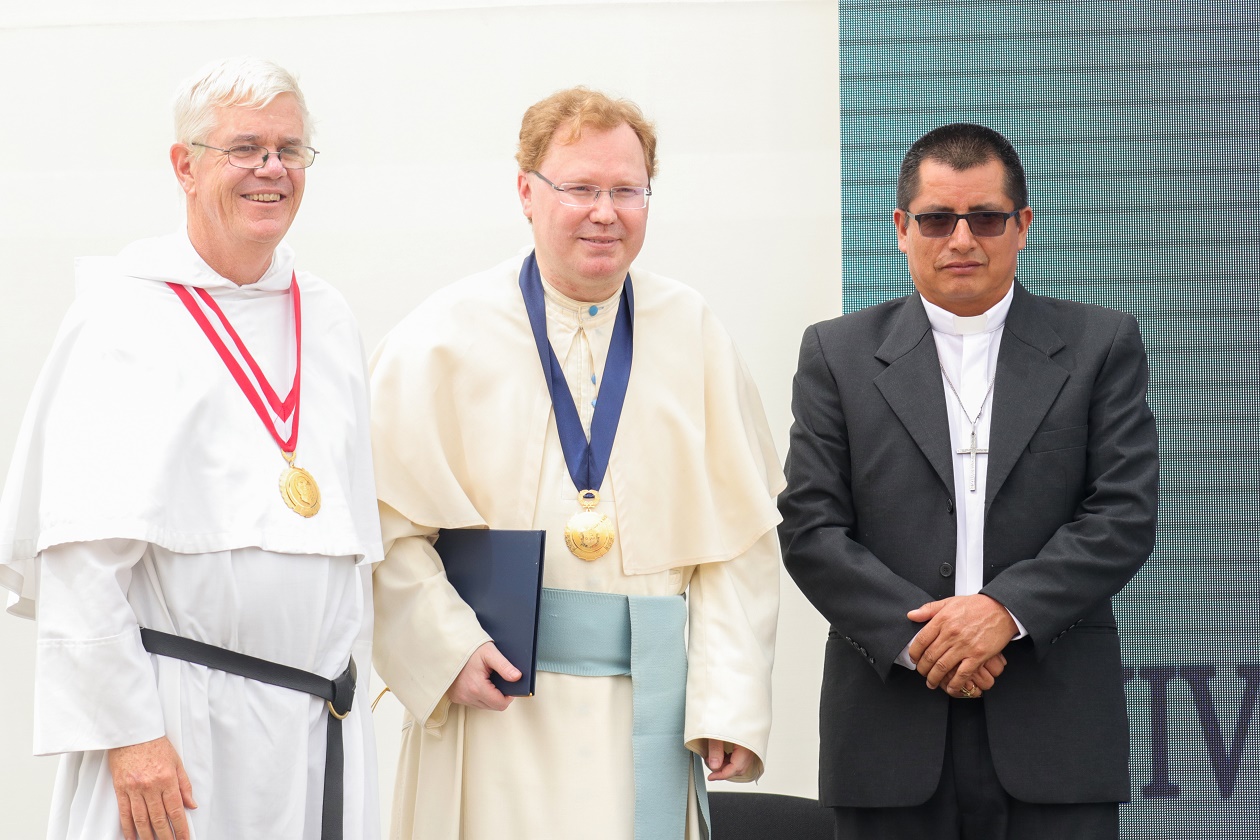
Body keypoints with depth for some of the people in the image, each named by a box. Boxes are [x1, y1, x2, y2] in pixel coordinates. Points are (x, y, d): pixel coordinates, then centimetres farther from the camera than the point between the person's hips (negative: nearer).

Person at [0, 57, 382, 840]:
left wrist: (349, 682, 14)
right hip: (177, 727, -5)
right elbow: (81, 555, -12)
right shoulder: (126, 312, -5)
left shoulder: (328, 316, 14)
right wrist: (126, 730, -17)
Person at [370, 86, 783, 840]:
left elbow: (740, 537, 4)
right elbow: (387, 525, -2)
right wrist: (448, 649, -14)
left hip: (650, 709, 2)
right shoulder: (445, 338, 0)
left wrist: (731, 701, -4)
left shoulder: (693, 335, 7)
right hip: (500, 703, -2)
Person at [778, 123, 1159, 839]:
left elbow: (1125, 516, 0)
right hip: (892, 729, 0)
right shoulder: (839, 353, 9)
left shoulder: (1101, 345, 8)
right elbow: (810, 529, 2)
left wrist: (1005, 609, -13)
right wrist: (916, 634, -11)